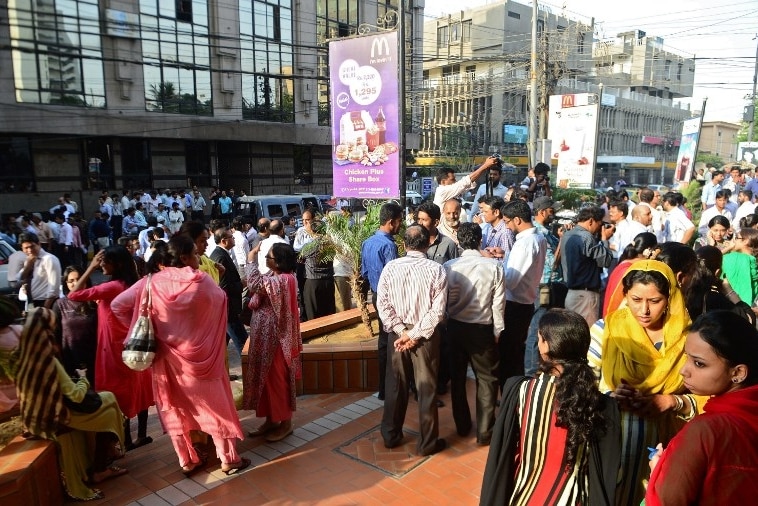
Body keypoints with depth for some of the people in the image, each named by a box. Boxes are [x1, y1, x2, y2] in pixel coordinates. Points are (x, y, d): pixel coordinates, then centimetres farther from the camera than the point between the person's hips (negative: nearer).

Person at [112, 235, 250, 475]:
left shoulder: (153, 282, -7)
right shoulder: (202, 282, -16)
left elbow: (117, 305, -4)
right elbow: (221, 299, 2)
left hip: (166, 356, 3)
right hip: (198, 355, -3)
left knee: (174, 408, 17)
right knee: (215, 405, 10)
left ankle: (187, 460, 27)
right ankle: (229, 459, 18)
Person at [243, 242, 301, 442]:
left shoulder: (283, 280, -23)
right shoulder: (274, 276, 8)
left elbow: (255, 285, -32)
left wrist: (251, 259, -21)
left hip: (274, 337, -10)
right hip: (265, 336, 10)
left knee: (277, 379, 2)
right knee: (266, 378, 16)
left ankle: (285, 423, 18)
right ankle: (271, 420, 29)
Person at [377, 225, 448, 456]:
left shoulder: (390, 267, -6)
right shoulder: (436, 269, -12)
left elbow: (382, 304, -8)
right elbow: (438, 310, -16)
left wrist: (401, 331, -8)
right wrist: (416, 335, -12)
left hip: (397, 333, 2)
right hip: (426, 336, -2)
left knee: (396, 386, 16)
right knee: (427, 389, 10)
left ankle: (391, 436, 30)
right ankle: (427, 442, 21)